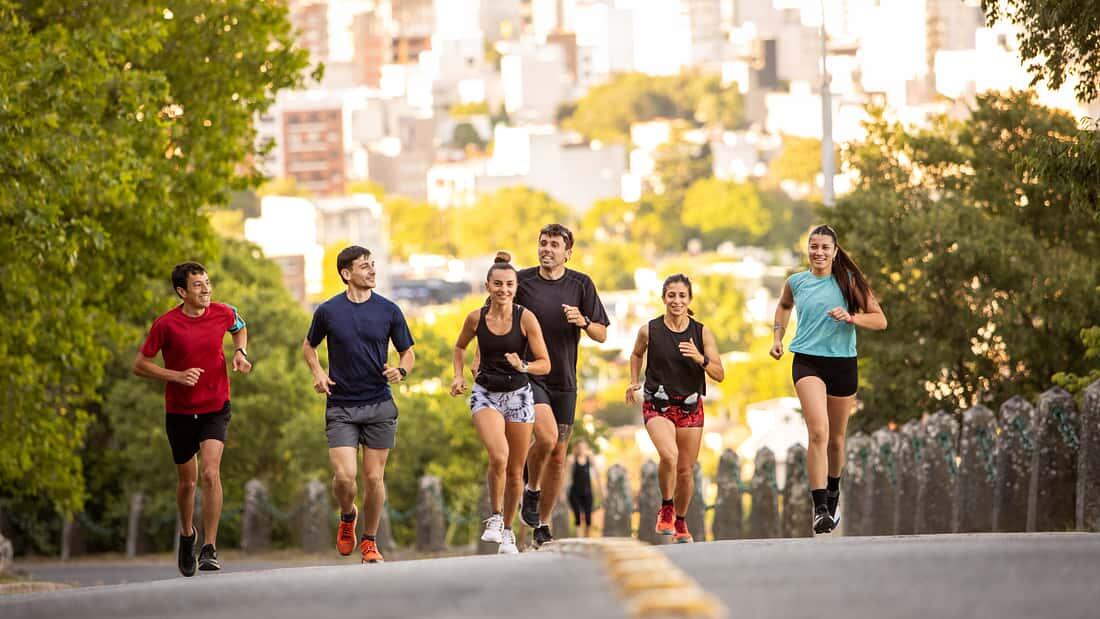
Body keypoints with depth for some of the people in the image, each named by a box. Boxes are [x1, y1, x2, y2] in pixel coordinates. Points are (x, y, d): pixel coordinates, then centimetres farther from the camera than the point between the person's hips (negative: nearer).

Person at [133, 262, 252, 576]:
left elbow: (240, 328, 20)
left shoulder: (223, 313, -5)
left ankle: (209, 549, -15)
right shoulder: (166, 324, -13)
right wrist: (177, 376, -19)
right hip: (179, 411, 0)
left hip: (215, 409, 0)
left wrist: (240, 353, 0)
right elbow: (140, 364, -6)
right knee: (187, 480, 12)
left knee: (211, 473, -19)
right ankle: (187, 534, 42)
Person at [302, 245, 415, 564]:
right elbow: (309, 345, 16)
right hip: (340, 406, -1)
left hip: (379, 406, 1)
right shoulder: (328, 311, 0)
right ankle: (347, 517, 21)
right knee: (344, 476, -12)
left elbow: (408, 352, 11)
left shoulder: (389, 310, 2)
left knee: (374, 477, 2)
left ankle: (369, 541, 20)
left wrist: (401, 370, -11)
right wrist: (317, 372, -2)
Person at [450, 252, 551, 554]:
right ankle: (494, 518, -5)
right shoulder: (476, 318, -5)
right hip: (485, 394, 0)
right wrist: (458, 376, 2)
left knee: (515, 471, 8)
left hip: (518, 395, 0)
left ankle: (507, 530, 27)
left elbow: (545, 364, -7)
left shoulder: (525, 318, -10)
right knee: (499, 456, -25)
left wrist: (522, 366, -26)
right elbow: (460, 347, 17)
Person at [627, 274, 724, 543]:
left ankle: (680, 522, 30)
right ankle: (666, 508, -4)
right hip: (657, 406, -2)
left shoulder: (702, 333, -3)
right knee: (669, 455, -27)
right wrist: (634, 382, 6)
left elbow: (720, 375, -4)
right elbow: (637, 354, 19)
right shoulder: (649, 330, -4)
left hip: (690, 407, 2)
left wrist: (701, 359, -21)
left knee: (686, 469, 7)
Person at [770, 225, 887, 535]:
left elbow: (880, 320, 0)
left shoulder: (849, 281, 0)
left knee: (836, 439, 13)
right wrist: (778, 336, 17)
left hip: (843, 363, 1)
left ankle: (833, 494, 42)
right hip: (807, 361, -1)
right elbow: (784, 305, 30)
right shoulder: (795, 282, 6)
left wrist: (851, 317, -17)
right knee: (818, 432, -21)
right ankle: (820, 508, -26)